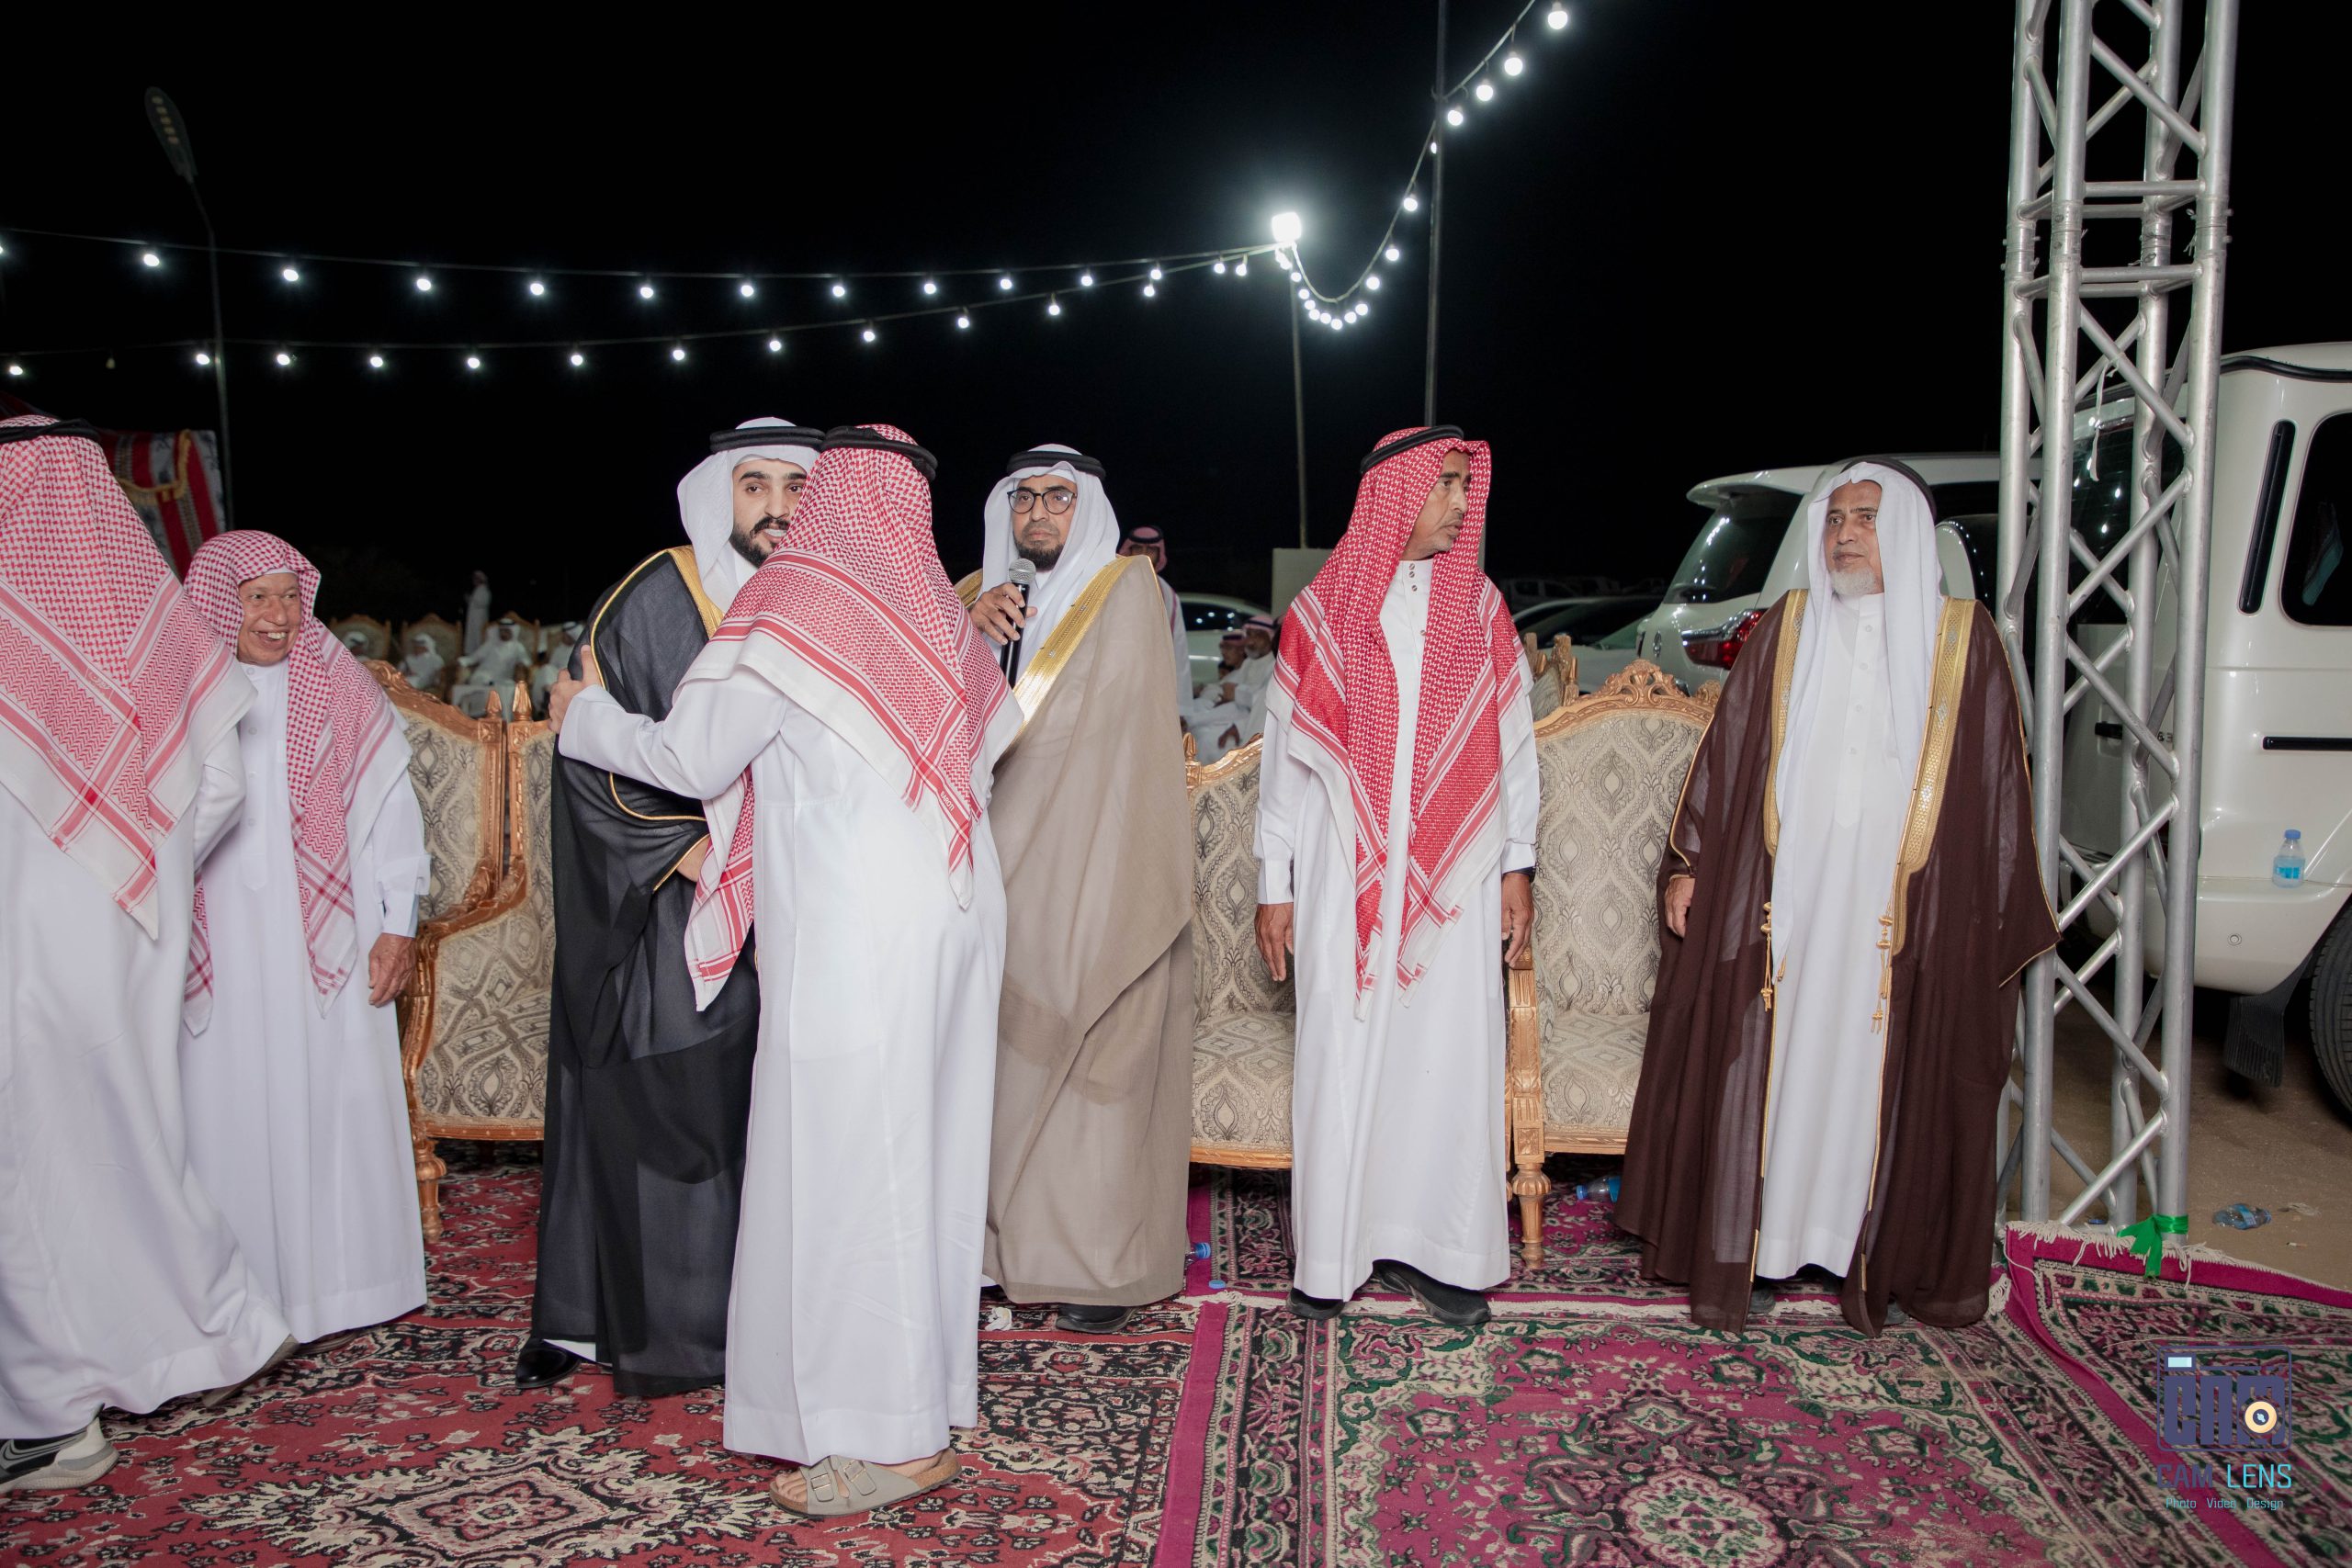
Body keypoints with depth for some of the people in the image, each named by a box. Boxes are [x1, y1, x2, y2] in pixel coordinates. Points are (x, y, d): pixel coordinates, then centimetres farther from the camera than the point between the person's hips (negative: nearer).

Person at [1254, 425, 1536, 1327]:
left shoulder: (1480, 609, 9)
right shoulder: (1323, 610, 3)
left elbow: (1512, 742, 11)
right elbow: (1284, 751, 4)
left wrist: (1516, 864, 5)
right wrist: (1273, 885, 2)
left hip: (1453, 876, 2)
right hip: (1344, 873, -1)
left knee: (1450, 1053, 1)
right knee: (1341, 1056, 2)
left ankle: (1432, 1249, 14)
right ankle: (1331, 1257, 14)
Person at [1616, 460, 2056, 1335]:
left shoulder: (1962, 640, 5)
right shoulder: (1787, 631, 7)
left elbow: (1998, 781, 5)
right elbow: (1724, 752, 7)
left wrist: (2002, 919, 2)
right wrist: (1686, 865, 2)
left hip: (1902, 914, -1)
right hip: (1780, 903, 1)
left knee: (1886, 1089, 6)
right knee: (1764, 1074, 4)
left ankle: (1879, 1265, 21)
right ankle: (1746, 1252, 15)